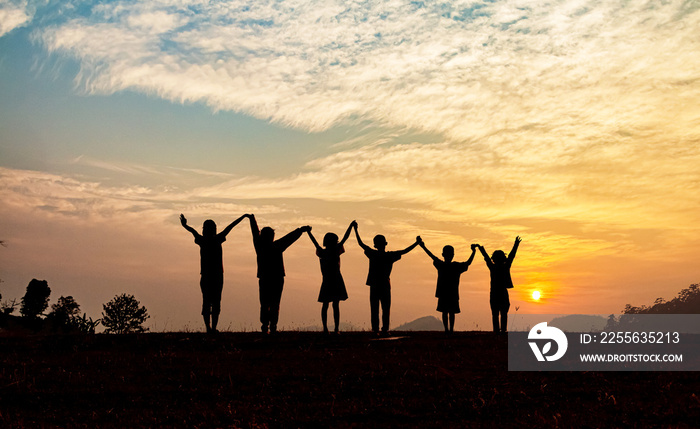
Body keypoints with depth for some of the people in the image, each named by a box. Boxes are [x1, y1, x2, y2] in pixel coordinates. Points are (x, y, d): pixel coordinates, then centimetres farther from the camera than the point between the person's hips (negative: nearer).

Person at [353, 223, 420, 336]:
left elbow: (361, 243, 2)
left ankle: (375, 329, -2)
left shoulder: (373, 254, -4)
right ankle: (385, 330, -2)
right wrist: (417, 243, 7)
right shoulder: (390, 256, -7)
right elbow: (405, 251, -2)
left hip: (374, 286, 1)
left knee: (374, 309, 3)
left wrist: (356, 229, 11)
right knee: (386, 309, 4)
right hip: (385, 285, -1)